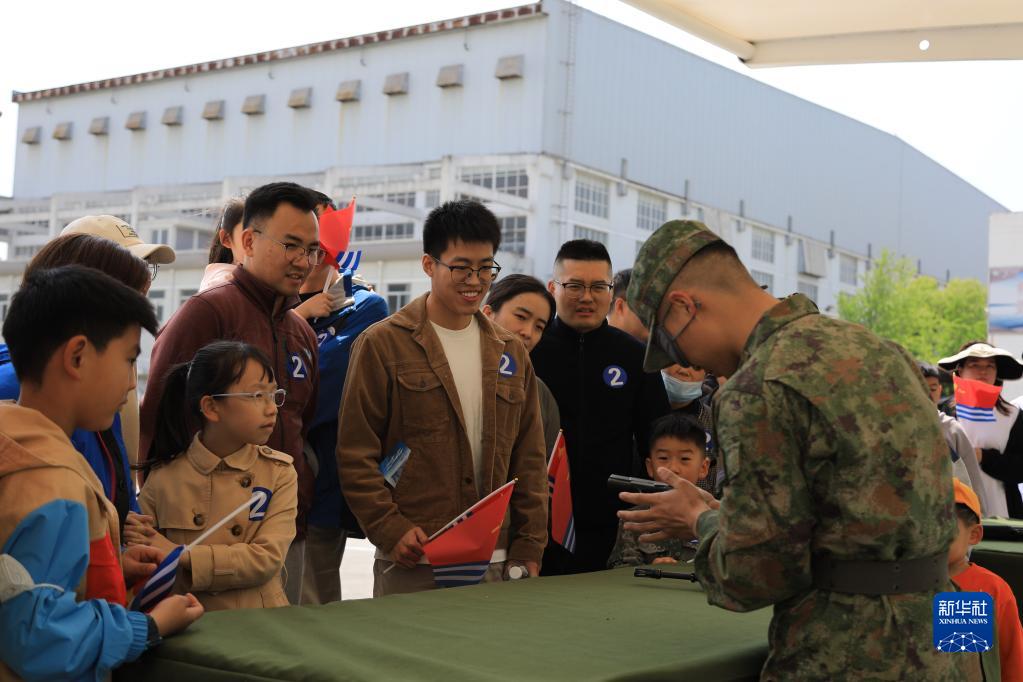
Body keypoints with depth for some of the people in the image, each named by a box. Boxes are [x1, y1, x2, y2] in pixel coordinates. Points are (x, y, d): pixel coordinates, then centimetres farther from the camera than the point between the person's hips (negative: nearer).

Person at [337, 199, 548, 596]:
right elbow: (355, 455, -5)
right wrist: (389, 530, -14)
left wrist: (529, 549, 6)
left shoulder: (511, 353, 13)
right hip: (411, 564, -4)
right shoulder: (382, 344, -2)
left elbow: (529, 460, 13)